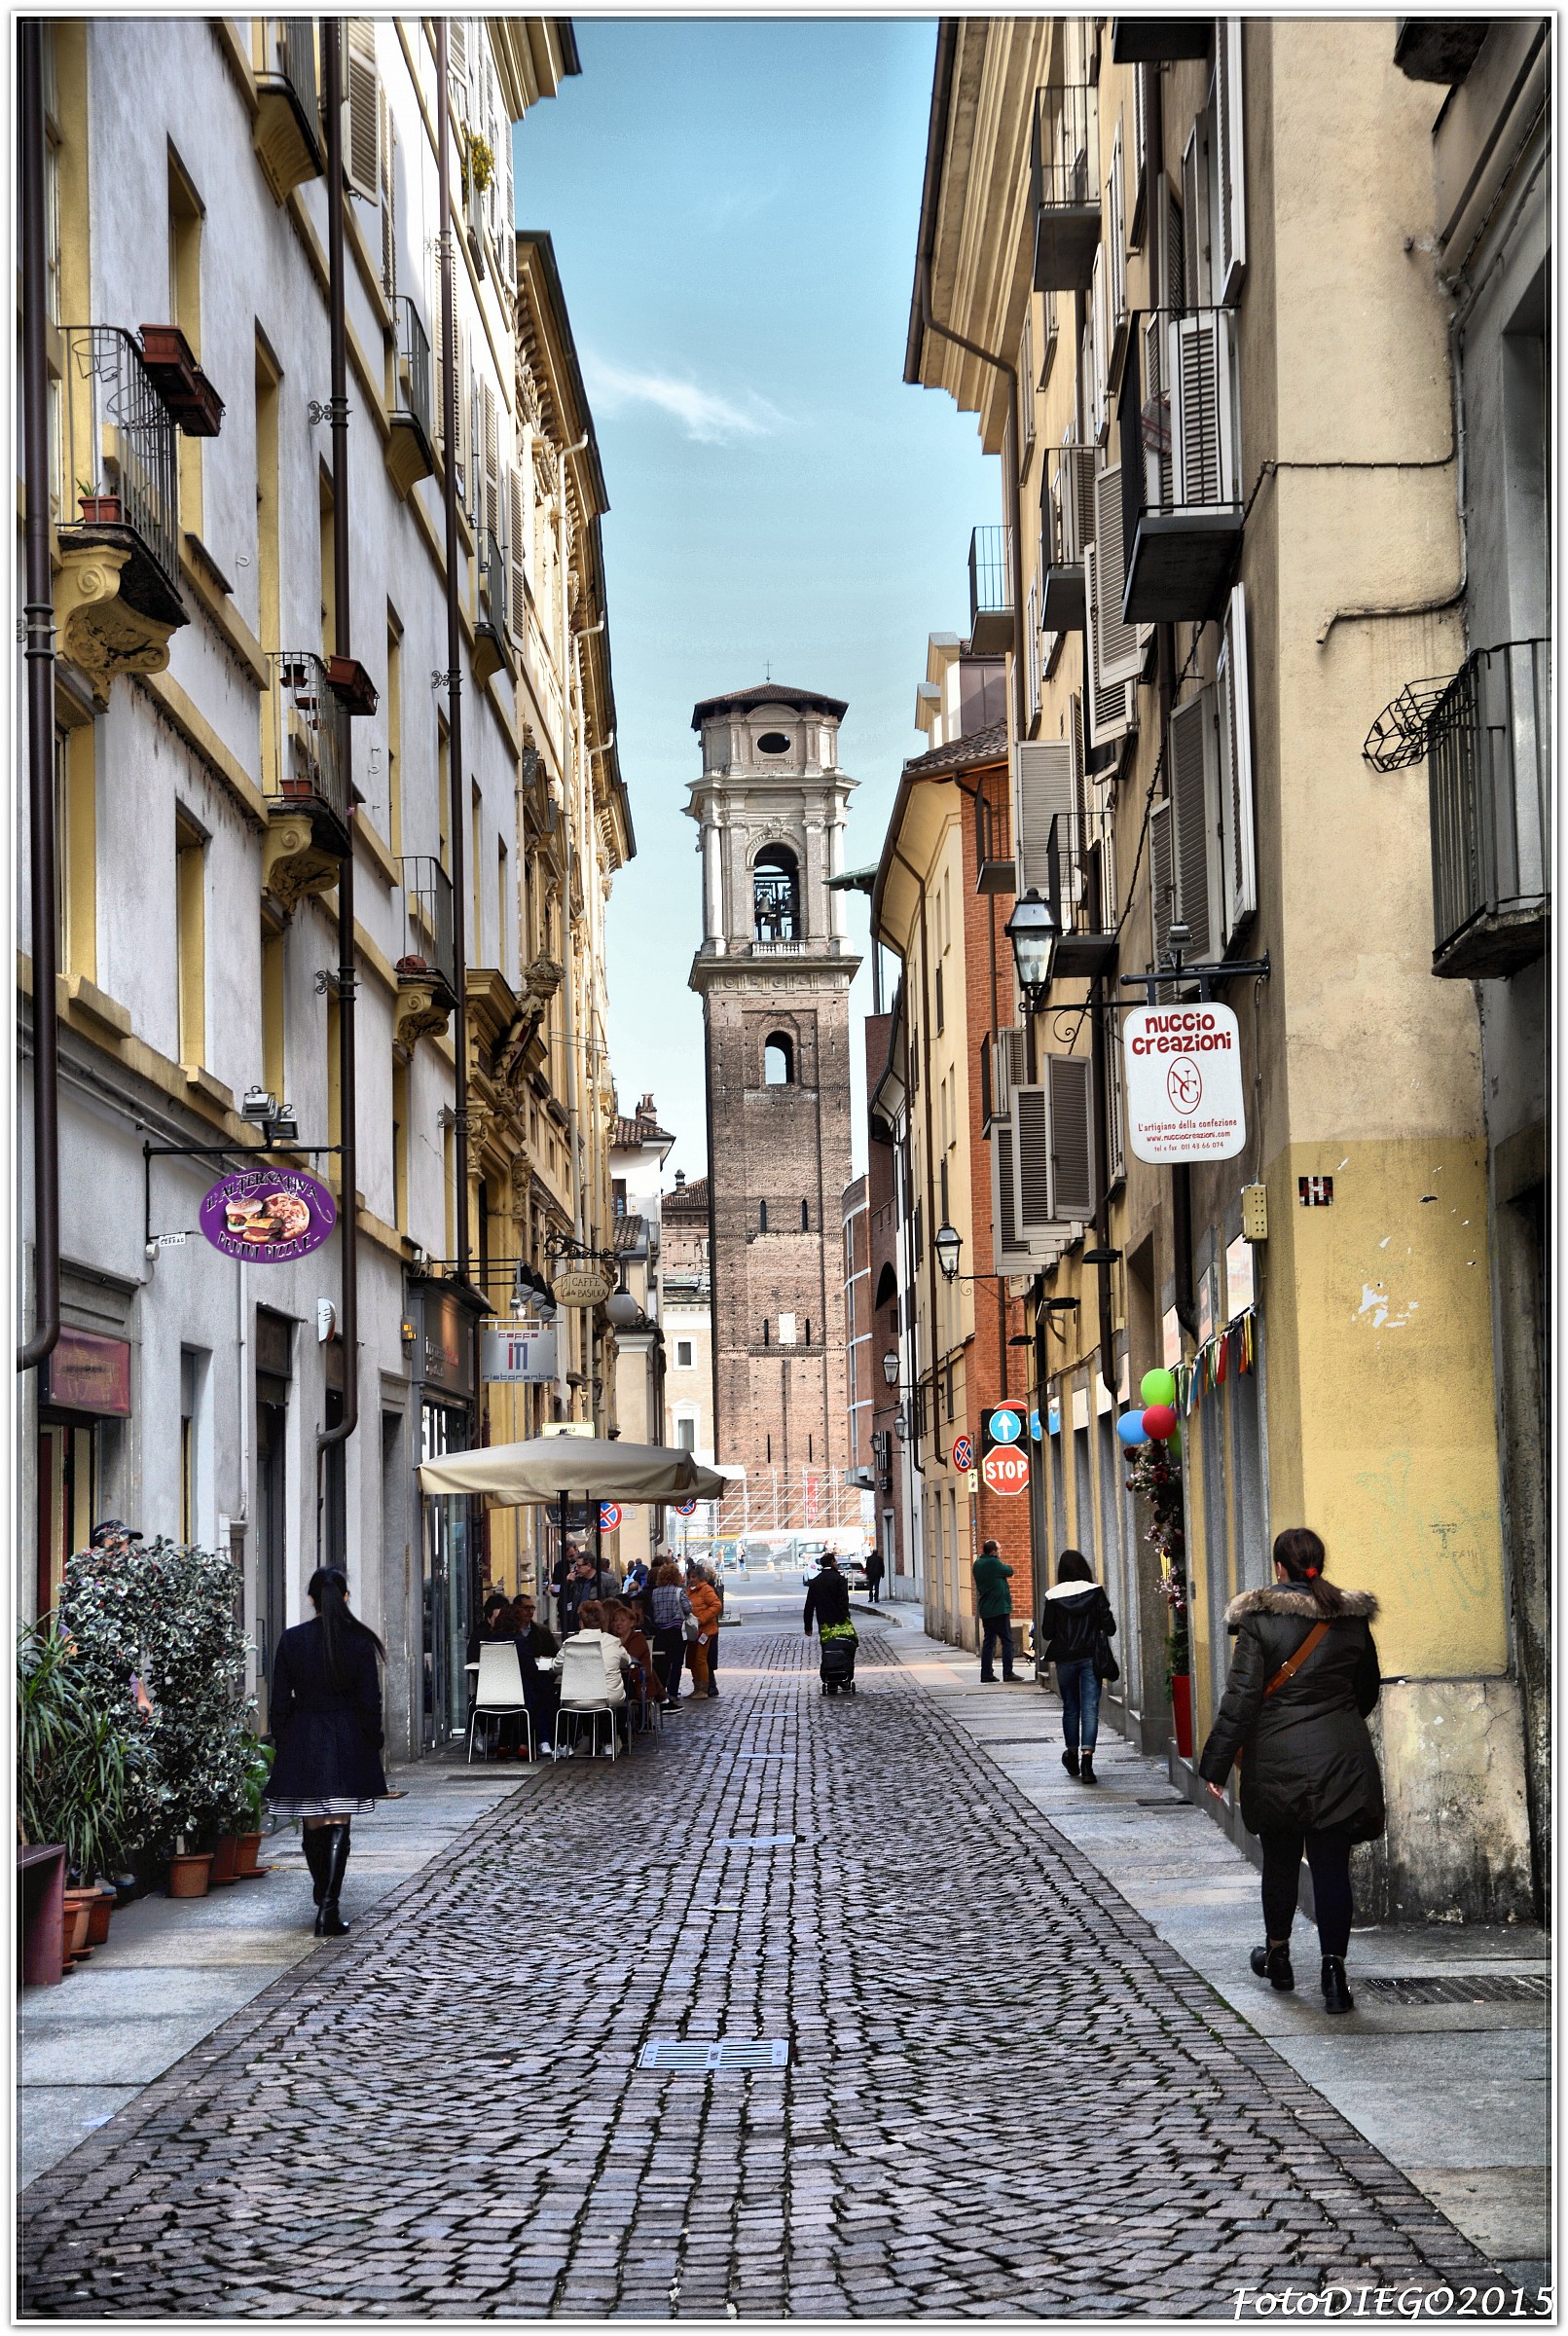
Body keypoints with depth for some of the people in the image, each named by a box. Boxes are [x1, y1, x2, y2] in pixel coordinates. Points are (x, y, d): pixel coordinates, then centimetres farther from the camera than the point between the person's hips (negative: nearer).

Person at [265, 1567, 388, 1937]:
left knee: (313, 1827, 14)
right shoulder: (359, 1640, -5)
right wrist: (373, 1746, 6)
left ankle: (324, 1902, 30)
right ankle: (329, 1909, -11)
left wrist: (282, 1745, 9)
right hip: (348, 1743, -1)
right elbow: (370, 1701, -4)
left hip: (301, 1743, 1)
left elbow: (279, 1702, 0)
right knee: (337, 1827, -2)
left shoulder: (292, 1640, -2)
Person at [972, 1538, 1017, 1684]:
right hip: (999, 1608, -8)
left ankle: (986, 1674, 9)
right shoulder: (993, 1563, -16)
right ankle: (1008, 1673, -4)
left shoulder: (978, 1564, 10)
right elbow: (1009, 1572, -5)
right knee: (1007, 1641, -2)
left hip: (985, 1610, 8)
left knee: (988, 1641, 11)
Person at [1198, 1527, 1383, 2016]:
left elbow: (1242, 1695, -11)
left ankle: (1277, 1956, 31)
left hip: (1276, 1759, -1)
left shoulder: (1259, 1618, -8)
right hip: (1341, 1758, 1)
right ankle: (1334, 1974, -5)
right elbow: (1368, 1691, 15)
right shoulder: (1352, 1618, 3)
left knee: (1280, 1860, 17)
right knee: (1332, 1864, 1)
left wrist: (1216, 1763, -5)